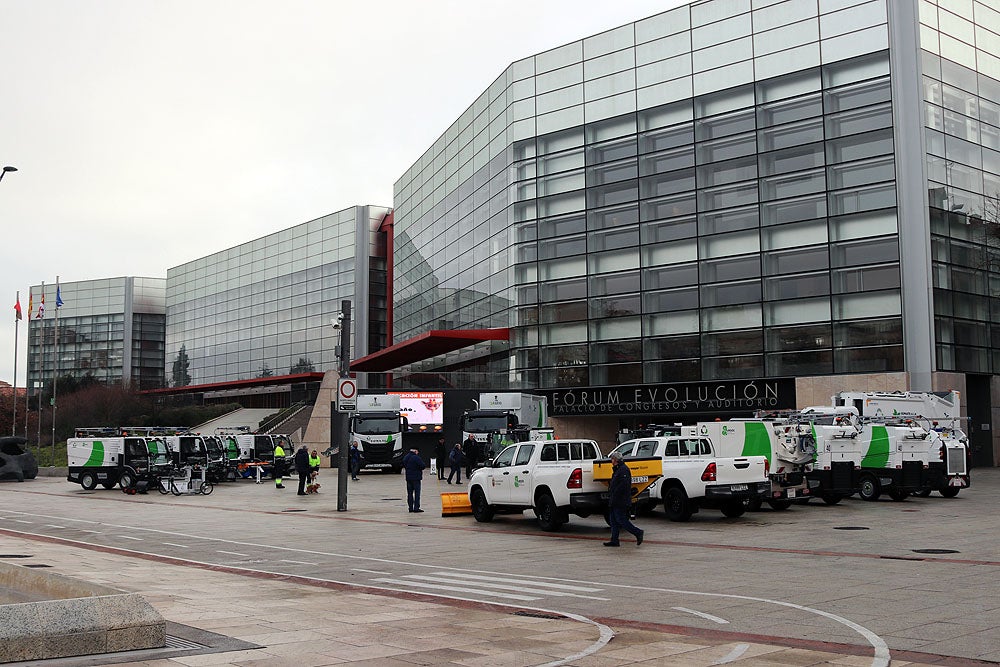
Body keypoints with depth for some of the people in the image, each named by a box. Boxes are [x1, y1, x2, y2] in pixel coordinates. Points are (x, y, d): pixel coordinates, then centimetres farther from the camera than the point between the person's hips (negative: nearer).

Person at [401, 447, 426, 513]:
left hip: (408, 477, 7)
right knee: (417, 492, -1)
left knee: (409, 493, 12)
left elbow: (404, 466, 17)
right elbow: (423, 466, -17)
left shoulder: (406, 457, 6)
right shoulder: (416, 458, -18)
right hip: (416, 477, -7)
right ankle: (416, 508, -5)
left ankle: (410, 508, 13)